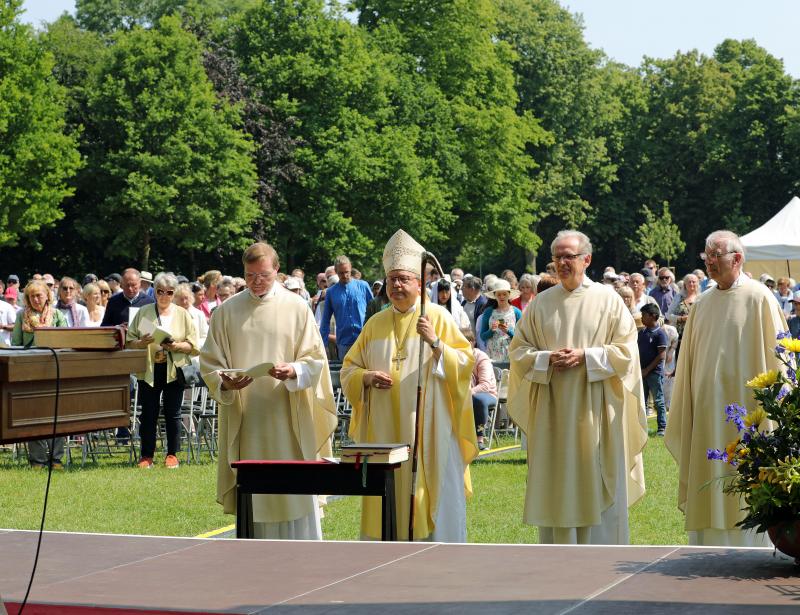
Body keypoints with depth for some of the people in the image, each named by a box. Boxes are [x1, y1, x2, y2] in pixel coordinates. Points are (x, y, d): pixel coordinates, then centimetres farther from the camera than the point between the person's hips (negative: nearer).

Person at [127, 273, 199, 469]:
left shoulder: (182, 314, 6)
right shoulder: (143, 313, 8)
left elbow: (193, 344, 3)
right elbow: (129, 341, 6)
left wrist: (176, 346, -15)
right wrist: (142, 342, -14)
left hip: (174, 370, 0)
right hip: (149, 370, 1)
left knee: (173, 413, 3)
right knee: (148, 413, 2)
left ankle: (172, 454, 12)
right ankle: (146, 455, 9)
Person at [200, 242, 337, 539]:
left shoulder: (297, 308, 4)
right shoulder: (227, 311, 6)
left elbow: (315, 360, 3)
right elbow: (209, 362, 7)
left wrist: (293, 371, -18)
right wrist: (225, 383, -14)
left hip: (288, 418, -1)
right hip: (244, 420, 1)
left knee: (295, 494, -1)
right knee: (251, 498, 3)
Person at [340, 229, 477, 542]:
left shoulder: (438, 317, 0)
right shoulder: (376, 323, 12)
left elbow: (465, 363, -7)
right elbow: (348, 369, 14)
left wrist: (435, 343, -22)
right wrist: (367, 377, -7)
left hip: (427, 428, -4)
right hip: (384, 430, 4)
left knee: (431, 496, -4)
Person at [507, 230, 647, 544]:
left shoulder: (608, 299, -1)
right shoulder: (541, 302, 7)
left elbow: (626, 350, -4)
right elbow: (518, 349, 9)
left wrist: (585, 356, -15)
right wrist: (547, 359, -10)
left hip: (596, 410, -3)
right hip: (552, 411, 3)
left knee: (598, 487, 0)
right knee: (555, 484, 5)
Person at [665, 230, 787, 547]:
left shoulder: (759, 298, -6)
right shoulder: (703, 303, 10)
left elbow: (774, 355, -6)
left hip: (744, 409, -5)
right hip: (707, 411, 5)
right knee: (708, 493, 7)